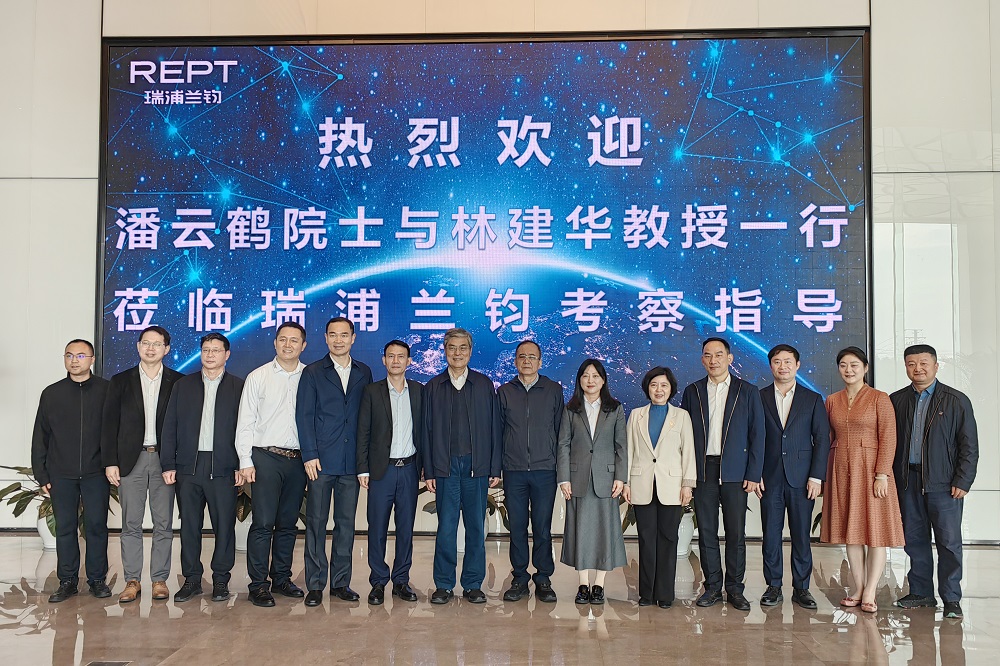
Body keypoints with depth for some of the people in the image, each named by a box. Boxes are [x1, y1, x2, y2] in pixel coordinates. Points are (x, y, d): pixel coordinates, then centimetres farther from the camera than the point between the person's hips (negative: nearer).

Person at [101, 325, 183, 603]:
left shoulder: (178, 382, 4)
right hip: (130, 460, 1)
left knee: (164, 524, 3)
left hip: (164, 460, -1)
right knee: (131, 524, 4)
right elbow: (110, 424, 5)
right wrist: (110, 462, -2)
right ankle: (132, 581, 12)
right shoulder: (120, 381, 8)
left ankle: (159, 579, 12)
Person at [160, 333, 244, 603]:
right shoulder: (183, 385, 12)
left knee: (224, 525, 1)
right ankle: (192, 579, 17)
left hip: (224, 468, -2)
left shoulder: (239, 387, 5)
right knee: (189, 525, 6)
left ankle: (221, 579, 13)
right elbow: (170, 427, 9)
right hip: (188, 467, 2)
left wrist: (241, 465, -6)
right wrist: (168, 464, 1)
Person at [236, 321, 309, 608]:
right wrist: (245, 461, -5)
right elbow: (245, 423, 2)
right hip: (265, 457, -2)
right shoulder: (258, 377, 2)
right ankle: (258, 584, 3)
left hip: (298, 458, 2)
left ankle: (281, 578, 23)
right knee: (263, 523, -5)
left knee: (288, 524, 11)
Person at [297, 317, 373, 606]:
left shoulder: (363, 373, 11)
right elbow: (304, 416, -1)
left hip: (352, 462, 3)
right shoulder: (313, 372, 3)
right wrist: (309, 454, -9)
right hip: (321, 461, -2)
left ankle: (341, 582, 17)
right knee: (316, 522, 1)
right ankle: (315, 584, 10)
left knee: (346, 522, 7)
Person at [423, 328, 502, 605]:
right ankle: (444, 585, 12)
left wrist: (495, 468, 0)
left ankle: (473, 584, 15)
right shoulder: (433, 387, 8)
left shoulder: (485, 385, 7)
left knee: (476, 527, 5)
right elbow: (427, 430, 7)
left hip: (477, 466, 0)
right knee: (446, 527, 0)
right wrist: (428, 471, 1)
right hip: (446, 466, 0)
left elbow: (494, 428, 6)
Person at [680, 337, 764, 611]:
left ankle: (735, 589, 14)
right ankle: (713, 587, 16)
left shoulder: (748, 392, 5)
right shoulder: (692, 391, 9)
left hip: (735, 472, -1)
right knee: (706, 532, 5)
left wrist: (754, 474, -5)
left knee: (736, 533, 2)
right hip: (703, 472, 1)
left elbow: (757, 435, 2)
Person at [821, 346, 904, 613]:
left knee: (875, 531, -2)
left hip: (870, 469, -4)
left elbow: (888, 439, -8)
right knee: (850, 530, 8)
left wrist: (881, 474, -15)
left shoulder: (879, 399, -3)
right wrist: (824, 475, 5)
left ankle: (870, 593, 3)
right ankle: (857, 589, 15)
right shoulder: (832, 401, 10)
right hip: (841, 470, 4)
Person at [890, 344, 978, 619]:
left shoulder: (957, 401, 0)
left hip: (943, 483, -3)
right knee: (914, 539, 9)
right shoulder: (896, 400, 8)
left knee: (949, 542, 0)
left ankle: (951, 599, 9)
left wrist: (962, 482, -8)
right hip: (908, 482, 3)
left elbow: (969, 446, -1)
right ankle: (921, 593, 21)